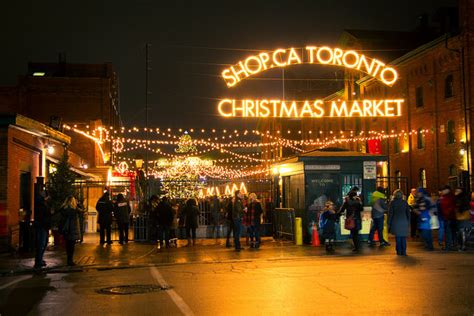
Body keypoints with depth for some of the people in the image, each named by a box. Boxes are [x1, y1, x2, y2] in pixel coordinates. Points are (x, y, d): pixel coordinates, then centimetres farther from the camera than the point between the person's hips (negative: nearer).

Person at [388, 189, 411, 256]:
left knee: (398, 237, 3)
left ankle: (399, 251, 2)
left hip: (396, 222, -2)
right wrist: (408, 223, 16)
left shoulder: (392, 202, -2)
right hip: (404, 222, 2)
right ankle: (403, 252, 7)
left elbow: (390, 213, -2)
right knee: (403, 237, 8)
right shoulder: (405, 202, 6)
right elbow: (408, 213, 9)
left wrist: (388, 223, 3)